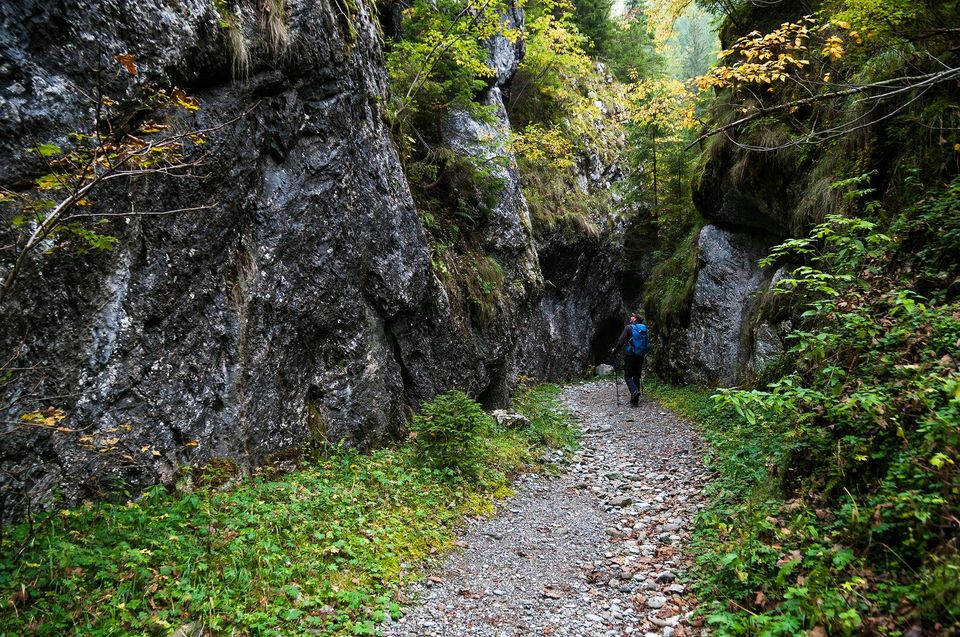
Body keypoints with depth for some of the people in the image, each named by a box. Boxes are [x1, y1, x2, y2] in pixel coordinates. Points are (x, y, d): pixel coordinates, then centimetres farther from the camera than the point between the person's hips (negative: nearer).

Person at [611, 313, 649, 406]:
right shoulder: (644, 329, 9)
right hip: (641, 356, 5)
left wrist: (615, 350, 4)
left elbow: (621, 341, -9)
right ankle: (635, 400, 10)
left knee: (628, 376, 1)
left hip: (631, 355, -5)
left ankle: (634, 391, -25)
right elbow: (646, 343, 14)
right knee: (637, 376, 11)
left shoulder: (629, 327, -6)